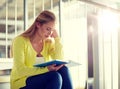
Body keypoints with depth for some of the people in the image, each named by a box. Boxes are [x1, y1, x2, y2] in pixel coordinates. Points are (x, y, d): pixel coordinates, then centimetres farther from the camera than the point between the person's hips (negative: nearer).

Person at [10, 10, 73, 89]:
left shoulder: (49, 42, 5)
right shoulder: (20, 41, -11)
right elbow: (20, 70, -22)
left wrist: (57, 38, -8)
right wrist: (46, 69, -34)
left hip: (42, 82, 5)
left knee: (63, 69, -23)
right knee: (55, 76, -30)